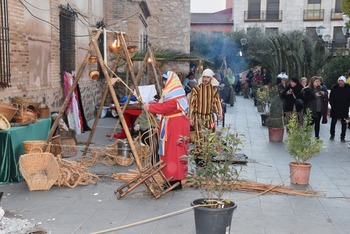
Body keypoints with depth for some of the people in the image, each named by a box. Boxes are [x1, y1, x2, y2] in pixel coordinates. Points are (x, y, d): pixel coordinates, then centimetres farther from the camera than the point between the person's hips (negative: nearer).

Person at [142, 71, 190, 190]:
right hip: (171, 126, 10)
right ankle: (174, 179, 17)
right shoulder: (172, 93, 18)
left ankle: (176, 181, -5)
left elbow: (164, 107, -22)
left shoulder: (175, 95, -16)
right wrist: (150, 105, 6)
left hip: (176, 127, -10)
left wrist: (149, 107, -12)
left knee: (174, 152, -8)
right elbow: (163, 104, 18)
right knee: (170, 152, 11)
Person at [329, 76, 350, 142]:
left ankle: (342, 137, 13)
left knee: (344, 124, 4)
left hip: (344, 109, -1)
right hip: (335, 109, 1)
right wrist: (333, 106, -5)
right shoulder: (334, 87, -1)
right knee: (333, 122, 8)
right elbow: (331, 98, 3)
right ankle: (332, 135, 22)